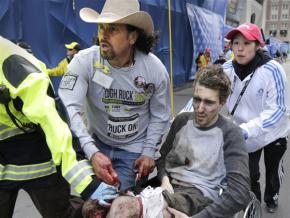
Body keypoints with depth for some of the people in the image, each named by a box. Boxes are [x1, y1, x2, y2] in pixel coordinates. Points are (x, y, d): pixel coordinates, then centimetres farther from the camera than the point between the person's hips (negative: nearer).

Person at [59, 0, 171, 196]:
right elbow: (67, 108, -30)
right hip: (97, 143, 1)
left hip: (134, 149, 0)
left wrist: (148, 152, -9)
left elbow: (160, 115, -2)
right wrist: (92, 152, -40)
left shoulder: (156, 69, -14)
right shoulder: (84, 61, -20)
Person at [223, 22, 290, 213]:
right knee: (248, 174, 15)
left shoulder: (272, 70, -29)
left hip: (274, 132, -1)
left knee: (273, 171, 25)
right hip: (247, 135, 1)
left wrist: (247, 129, -43)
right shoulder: (228, 69, -20)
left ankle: (271, 197, 58)